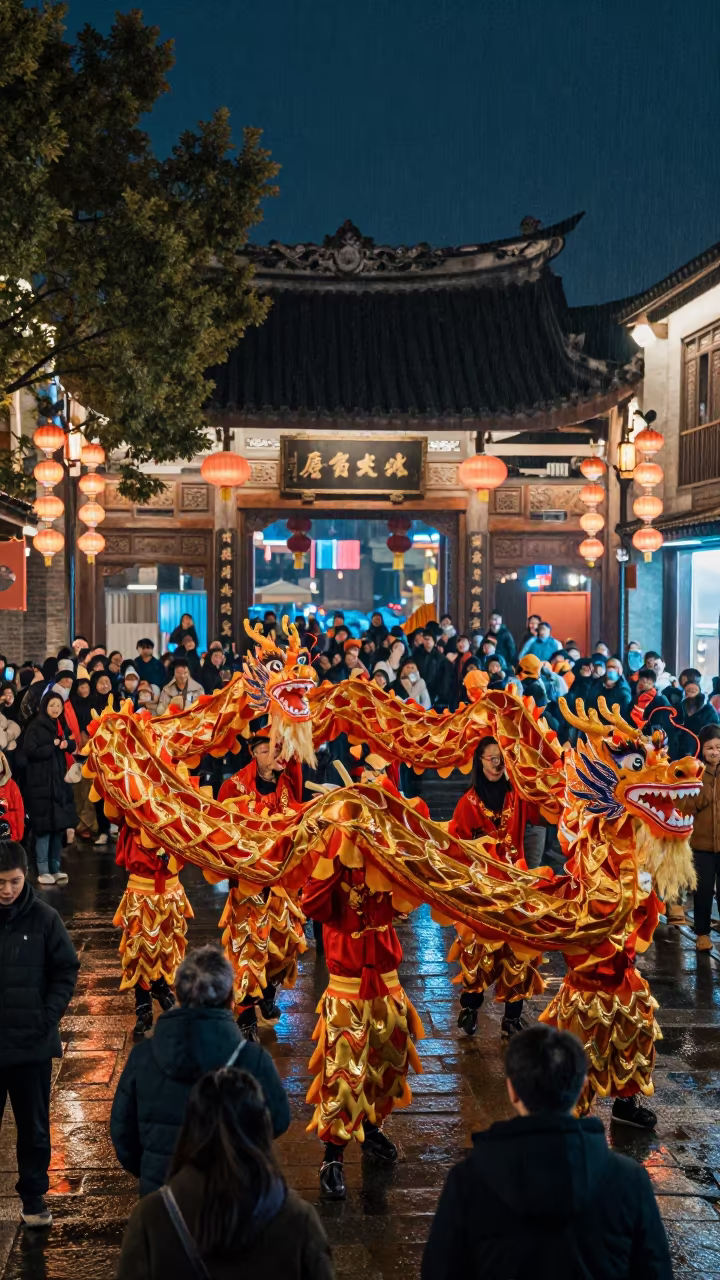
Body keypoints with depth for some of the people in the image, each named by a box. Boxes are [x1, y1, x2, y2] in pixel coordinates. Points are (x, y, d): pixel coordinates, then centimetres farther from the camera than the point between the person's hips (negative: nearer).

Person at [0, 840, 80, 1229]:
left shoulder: (44, 918, -7)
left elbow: (66, 970, 1)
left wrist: (49, 1017, -7)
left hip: (32, 1043, 0)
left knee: (34, 1126, 12)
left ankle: (33, 1195, 26)